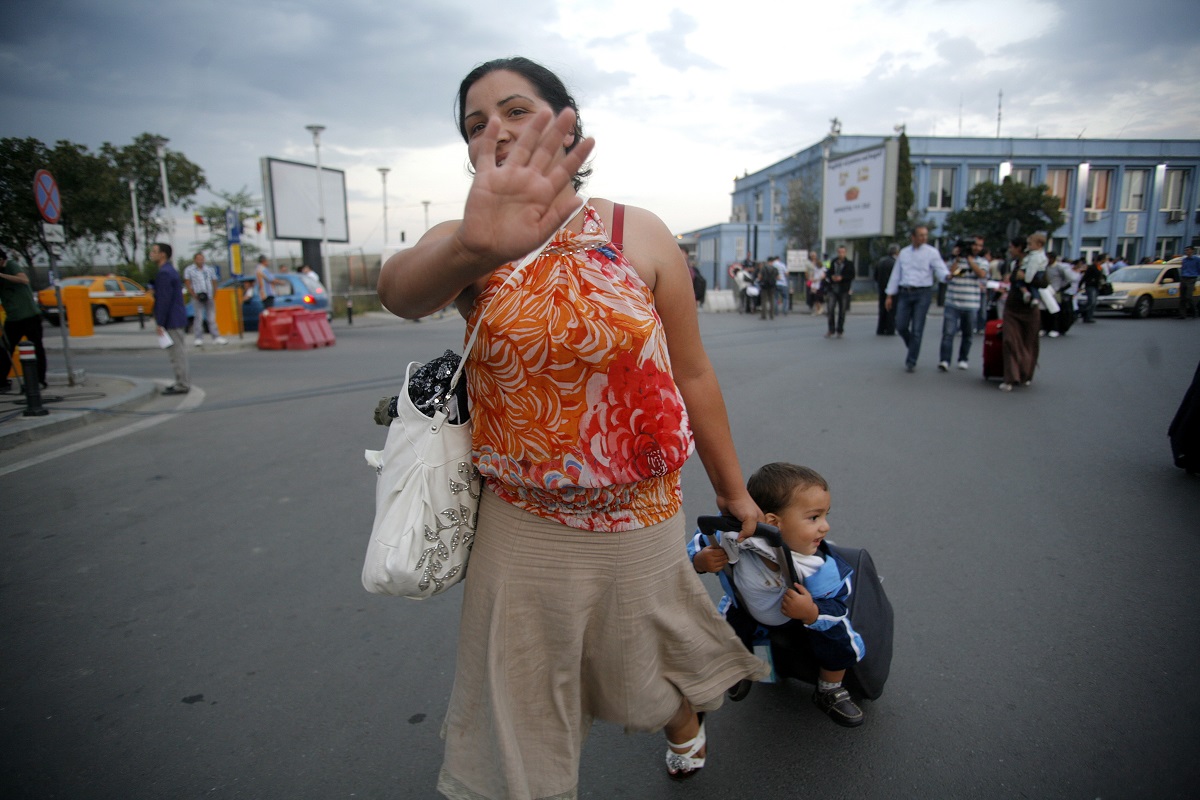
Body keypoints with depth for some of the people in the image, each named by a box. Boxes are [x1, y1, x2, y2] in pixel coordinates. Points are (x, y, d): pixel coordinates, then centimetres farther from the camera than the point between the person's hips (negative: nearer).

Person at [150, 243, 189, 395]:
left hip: (172, 320, -10)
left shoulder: (164, 273, -17)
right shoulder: (170, 270, 15)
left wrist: (160, 323, -18)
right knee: (178, 352, 15)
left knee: (177, 353, -5)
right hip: (177, 319, 10)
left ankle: (182, 385, 0)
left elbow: (164, 300, -20)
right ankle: (182, 382, 22)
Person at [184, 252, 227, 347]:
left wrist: (214, 295, 2)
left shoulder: (209, 269, 11)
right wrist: (194, 295, -10)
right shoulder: (189, 270, 2)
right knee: (198, 318, -5)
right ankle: (199, 339, -1)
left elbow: (214, 283, 13)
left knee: (212, 318, 5)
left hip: (209, 297, 3)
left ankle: (216, 337, 7)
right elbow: (188, 284, 0)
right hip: (197, 298, -3)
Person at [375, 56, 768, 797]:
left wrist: (733, 490, 5)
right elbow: (401, 289, -30)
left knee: (645, 673, 23)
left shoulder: (640, 236, -6)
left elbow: (693, 375, -3)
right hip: (519, 529, 1)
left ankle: (686, 719, 58)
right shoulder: (462, 243, -5)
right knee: (520, 717, 15)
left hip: (636, 521, 0)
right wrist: (473, 248, -53)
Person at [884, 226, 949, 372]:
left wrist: (948, 276, -32)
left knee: (917, 329, -5)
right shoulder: (904, 252, 12)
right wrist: (890, 295, 11)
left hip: (923, 294, -3)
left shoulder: (931, 252, 2)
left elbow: (940, 269, -8)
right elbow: (896, 274, 14)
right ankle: (913, 348, 28)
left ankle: (911, 361, 3)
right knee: (901, 326, 1)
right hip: (905, 293, 3)